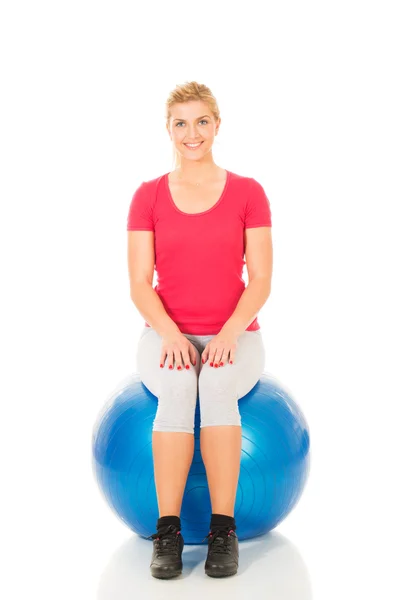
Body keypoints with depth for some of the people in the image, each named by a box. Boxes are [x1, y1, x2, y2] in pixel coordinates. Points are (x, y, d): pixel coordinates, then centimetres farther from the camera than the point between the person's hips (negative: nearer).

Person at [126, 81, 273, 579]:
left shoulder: (248, 193, 1)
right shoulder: (148, 196, 4)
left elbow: (261, 281, -3)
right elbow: (139, 284, -1)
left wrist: (228, 334, -19)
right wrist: (170, 334, -19)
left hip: (232, 336, 0)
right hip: (167, 334, 1)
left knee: (217, 384, -35)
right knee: (176, 387, -34)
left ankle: (223, 531, -25)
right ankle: (167, 532, -26)